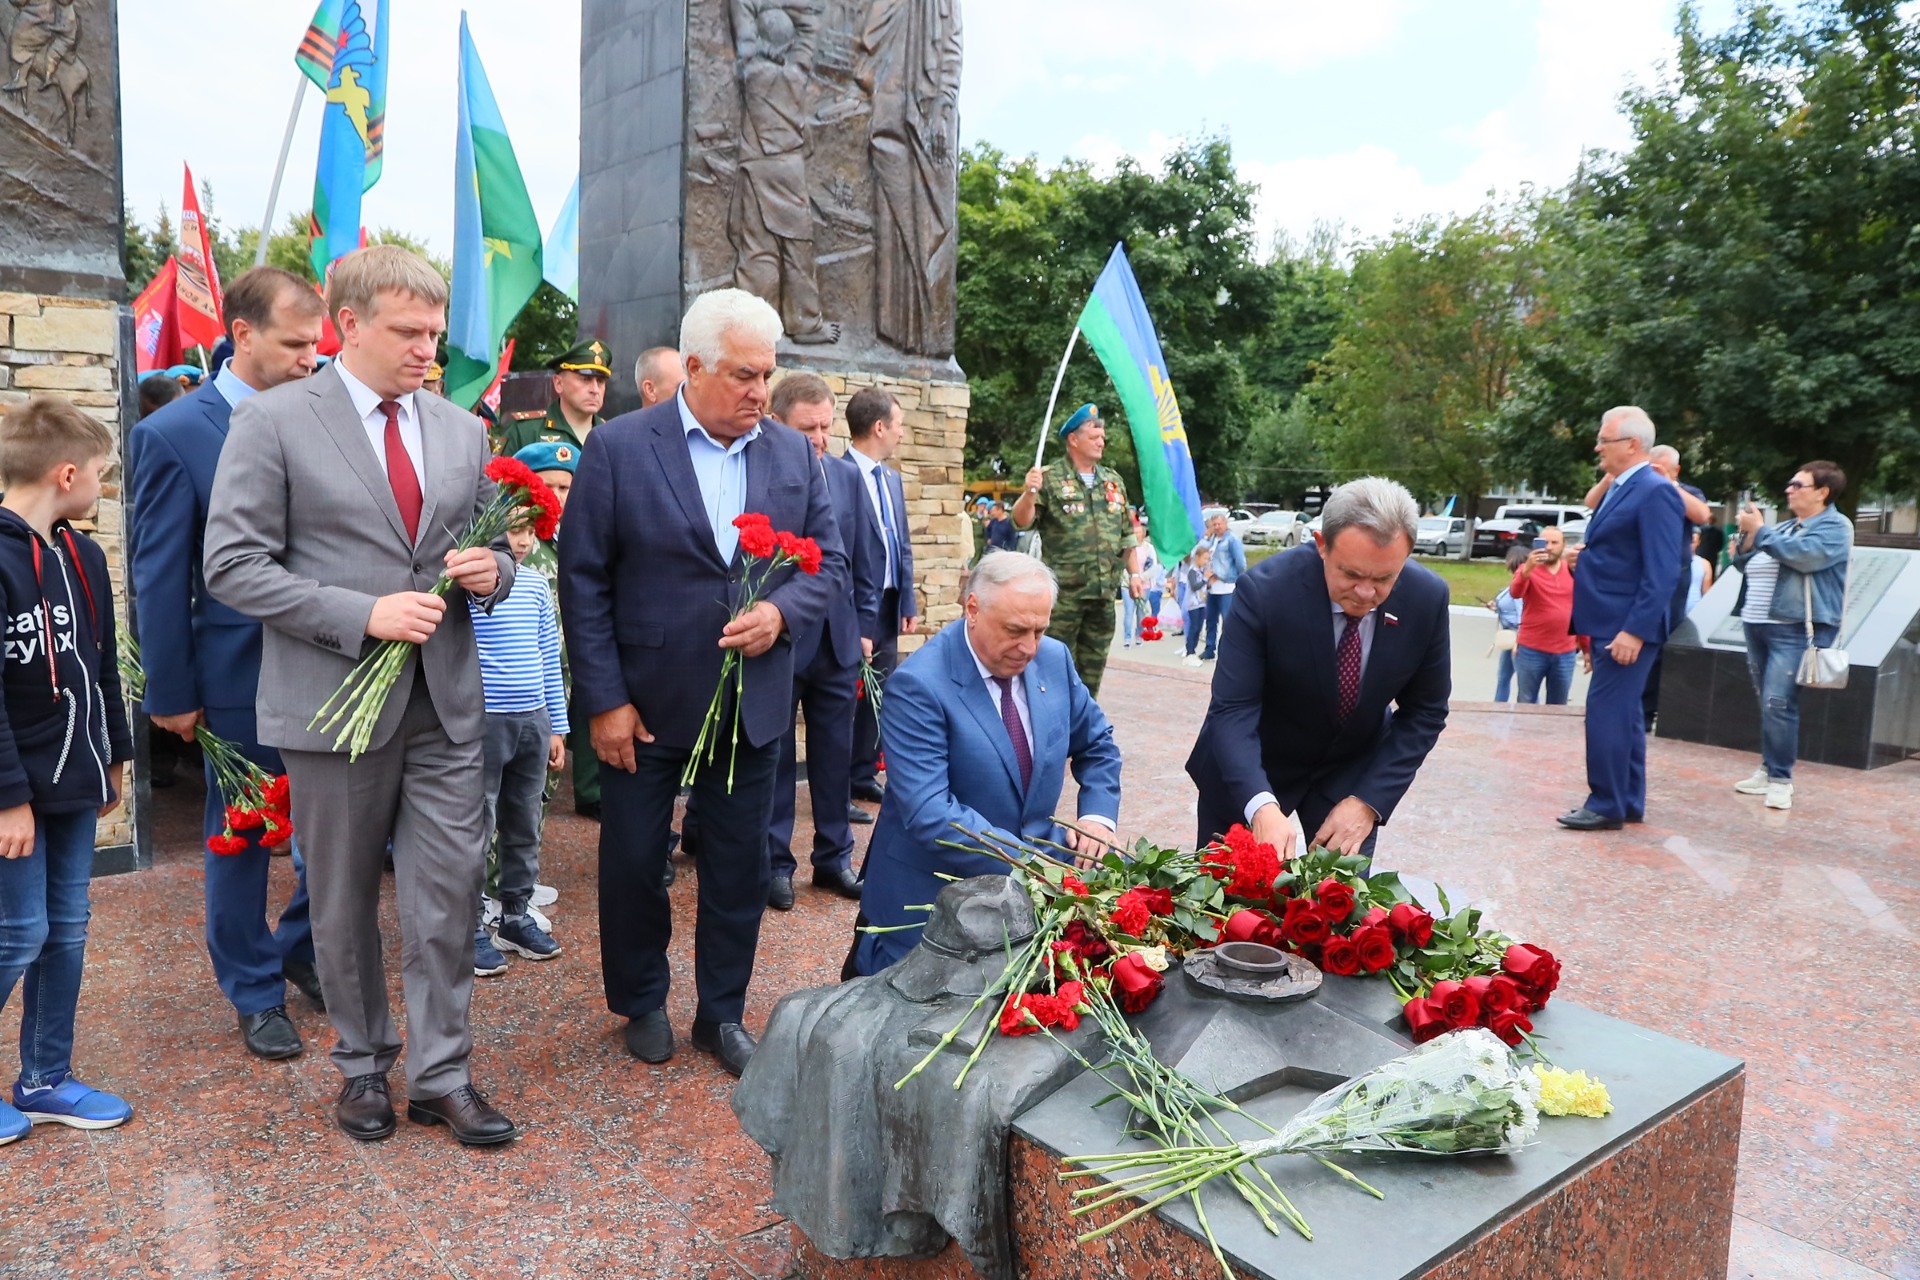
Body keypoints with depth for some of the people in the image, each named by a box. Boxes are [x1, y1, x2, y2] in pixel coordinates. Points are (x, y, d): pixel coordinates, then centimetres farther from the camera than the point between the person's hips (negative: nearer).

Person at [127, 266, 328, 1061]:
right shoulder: (173, 434, -8)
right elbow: (158, 576, -6)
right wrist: (171, 694, -4)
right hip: (240, 674, -3)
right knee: (240, 836, 12)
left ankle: (303, 947, 35)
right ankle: (256, 993, 30)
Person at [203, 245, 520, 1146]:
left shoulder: (461, 430, 10)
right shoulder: (274, 421, -5)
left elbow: (494, 549, 18)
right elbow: (233, 564, -10)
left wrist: (492, 570, -7)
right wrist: (364, 614, -19)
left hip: (444, 699, 3)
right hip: (335, 699, -3)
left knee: (449, 894, 3)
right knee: (344, 903, 12)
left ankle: (441, 1075, 18)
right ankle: (363, 1065, 32)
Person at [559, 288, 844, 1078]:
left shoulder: (793, 453, 3)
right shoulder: (618, 447, -9)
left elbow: (829, 559, 6)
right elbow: (583, 579, -8)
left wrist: (782, 611, -15)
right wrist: (604, 700, -11)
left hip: (753, 705, 3)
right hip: (647, 701, -2)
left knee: (739, 864, 12)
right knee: (633, 859, 12)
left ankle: (723, 1012, 31)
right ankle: (641, 1002, 36)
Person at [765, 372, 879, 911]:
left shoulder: (847, 475, 7)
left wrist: (866, 626, 10)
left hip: (838, 641, 5)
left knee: (836, 755, 12)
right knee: (774, 757, 8)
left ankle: (835, 857, 27)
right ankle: (775, 863, 22)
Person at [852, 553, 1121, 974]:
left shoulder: (1054, 658, -2)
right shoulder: (918, 685, -22)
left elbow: (1096, 744, 13)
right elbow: (928, 813, -29)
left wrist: (1097, 814, -6)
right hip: (932, 890, -5)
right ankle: (869, 958, 29)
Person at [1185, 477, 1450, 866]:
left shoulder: (1427, 597, -18)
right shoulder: (1264, 589, -28)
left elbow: (1425, 712, -8)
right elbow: (1232, 710, -29)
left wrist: (1369, 800, -19)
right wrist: (1261, 806, -45)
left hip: (1352, 769, 2)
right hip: (1253, 766, -2)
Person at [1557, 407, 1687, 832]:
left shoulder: (1656, 492, -15)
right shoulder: (1619, 489, 15)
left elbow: (1662, 572, -20)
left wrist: (1635, 630, -24)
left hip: (1627, 627, -10)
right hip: (1609, 623, 10)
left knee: (1606, 713, -7)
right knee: (1624, 714, 14)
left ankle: (1607, 806, 2)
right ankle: (1628, 802, 22)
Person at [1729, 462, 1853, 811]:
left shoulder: (1836, 527, -4)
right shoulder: (1781, 527, 16)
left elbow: (1802, 555, -22)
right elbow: (1743, 564, 17)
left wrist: (1759, 530, -14)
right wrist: (1747, 534, 0)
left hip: (1794, 630, -7)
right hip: (1757, 625, 7)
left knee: (1778, 704, -14)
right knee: (1767, 704, 10)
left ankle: (1780, 779, -7)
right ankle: (1769, 770, 17)